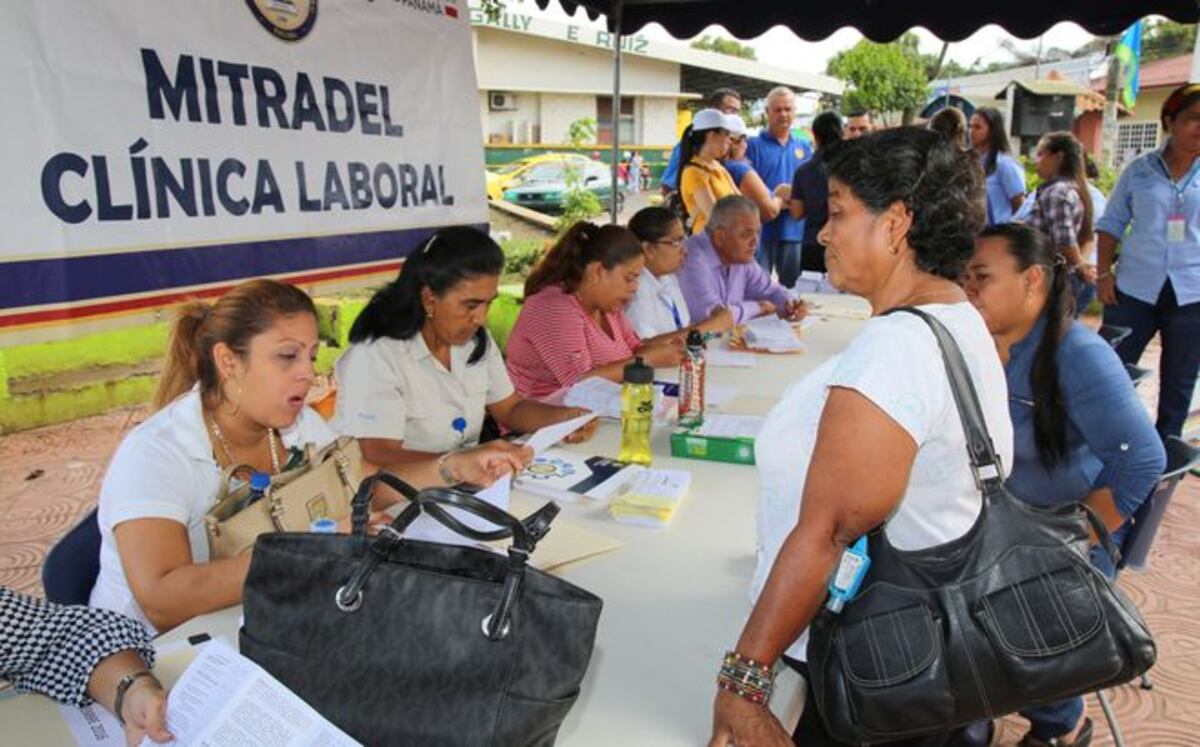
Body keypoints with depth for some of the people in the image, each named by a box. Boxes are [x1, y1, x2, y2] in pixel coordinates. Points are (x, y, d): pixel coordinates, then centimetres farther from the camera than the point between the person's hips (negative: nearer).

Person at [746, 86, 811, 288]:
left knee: (791, 286, 14)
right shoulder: (753, 145, -1)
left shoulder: (804, 147, 14)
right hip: (761, 229, -4)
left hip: (793, 229, 5)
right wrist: (774, 196, -17)